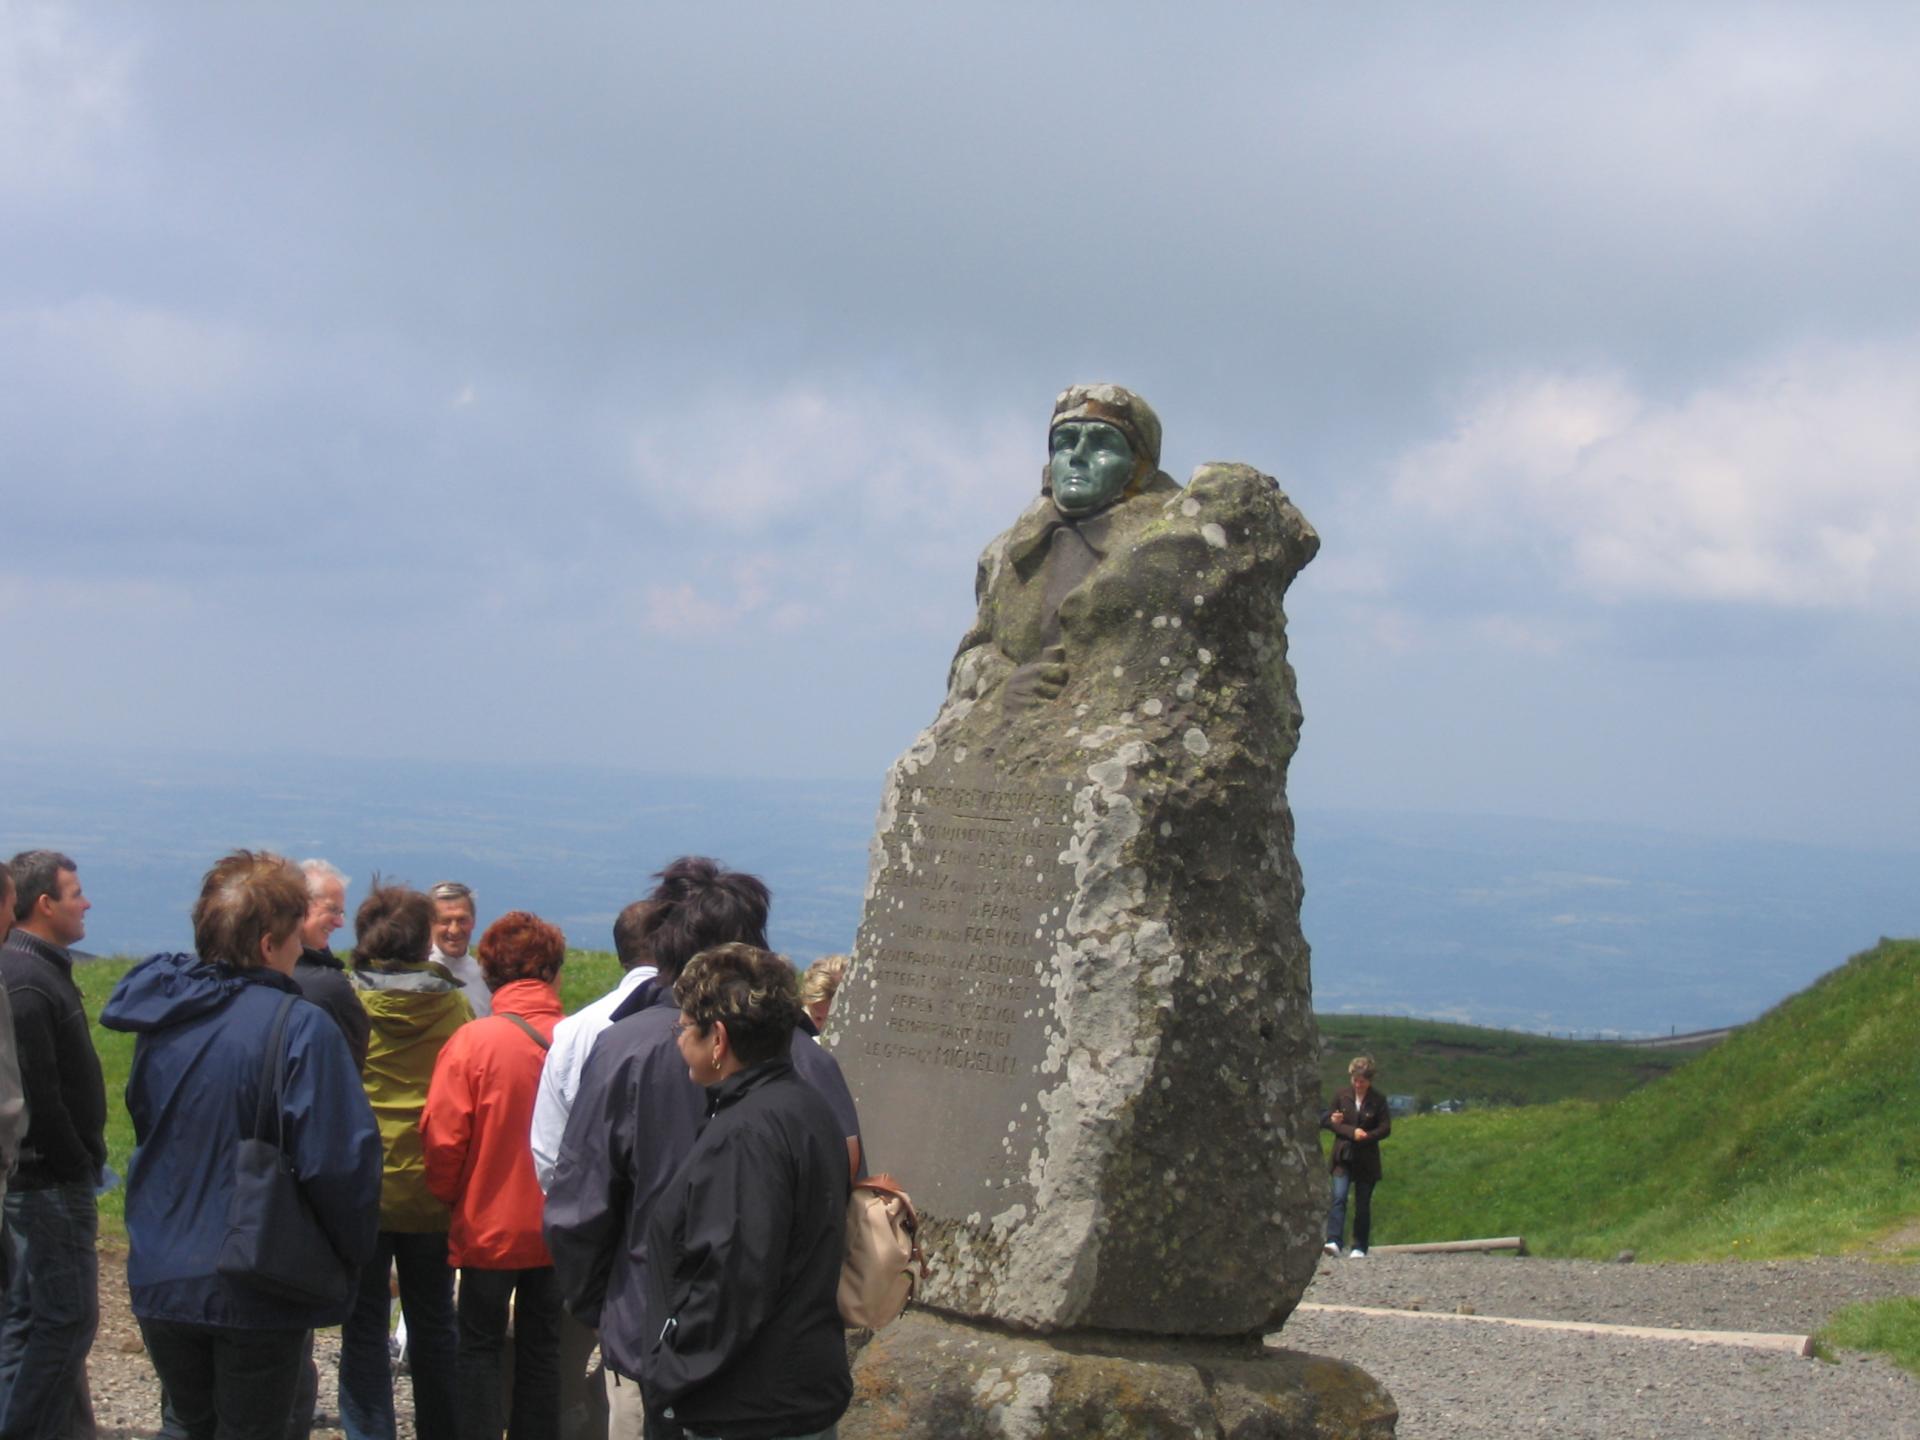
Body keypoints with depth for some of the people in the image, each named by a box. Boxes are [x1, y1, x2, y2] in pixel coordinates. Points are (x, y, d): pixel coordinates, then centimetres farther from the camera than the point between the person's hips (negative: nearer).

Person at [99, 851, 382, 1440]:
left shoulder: (159, 1020, 2)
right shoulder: (300, 1027, -18)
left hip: (161, 1281, 5)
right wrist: (351, 1251, -6)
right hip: (256, 1292, -5)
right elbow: (339, 1160, -22)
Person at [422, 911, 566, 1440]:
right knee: (541, 1347, 16)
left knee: (481, 1347, 11)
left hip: (489, 1223, -2)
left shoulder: (473, 1041, -16)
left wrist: (451, 1197, 4)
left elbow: (442, 1138, -14)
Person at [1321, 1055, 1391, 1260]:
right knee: (1338, 1197, -16)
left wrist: (1366, 1136, -20)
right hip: (1343, 1158, 0)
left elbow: (1385, 1128, -3)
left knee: (1363, 1204, 4)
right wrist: (1352, 1132, -11)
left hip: (1367, 1160, 0)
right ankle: (1334, 1241, -25)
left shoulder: (1378, 1100, 1)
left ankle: (1359, 1248, 10)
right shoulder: (1342, 1097, 4)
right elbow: (1328, 1121, 4)